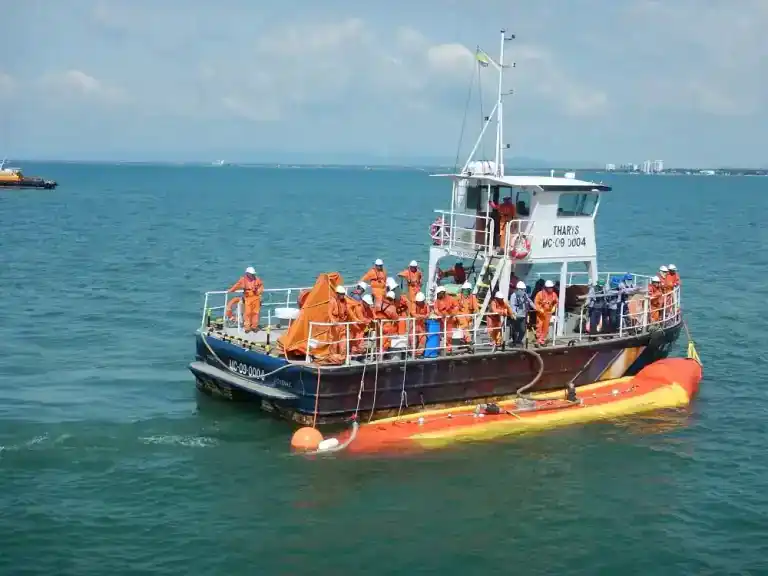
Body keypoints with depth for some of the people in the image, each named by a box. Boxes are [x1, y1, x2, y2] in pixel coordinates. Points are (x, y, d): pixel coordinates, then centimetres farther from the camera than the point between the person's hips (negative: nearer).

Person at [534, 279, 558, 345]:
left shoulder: (554, 294, 1)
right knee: (539, 327, -7)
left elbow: (556, 302, 18)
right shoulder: (540, 294, -12)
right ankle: (538, 341, -3)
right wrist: (540, 309, -19)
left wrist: (554, 308, 1)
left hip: (548, 313, 4)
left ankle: (542, 341, 16)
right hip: (541, 313, -4)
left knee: (546, 328, 7)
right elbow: (536, 303, -10)